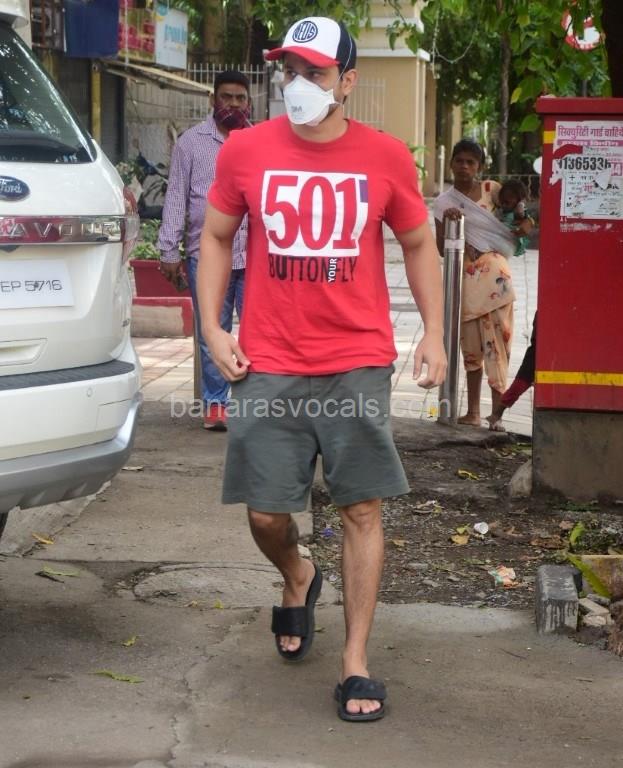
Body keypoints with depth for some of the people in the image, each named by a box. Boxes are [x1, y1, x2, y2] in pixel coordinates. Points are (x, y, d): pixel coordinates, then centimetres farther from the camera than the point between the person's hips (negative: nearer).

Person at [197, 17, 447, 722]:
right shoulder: (245, 150, 2)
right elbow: (216, 238, 12)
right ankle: (297, 580, 38)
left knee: (361, 509, -1)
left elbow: (418, 245, 13)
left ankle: (356, 663, 11)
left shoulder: (385, 157, 1)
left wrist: (433, 334, 5)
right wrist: (211, 327, 2)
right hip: (268, 366, 1)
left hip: (357, 364, -1)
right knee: (266, 511, 2)